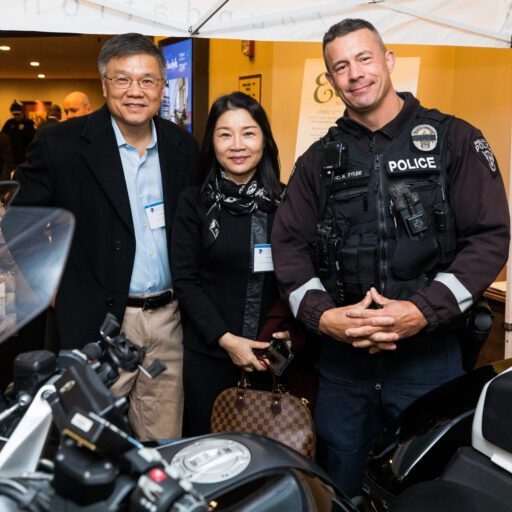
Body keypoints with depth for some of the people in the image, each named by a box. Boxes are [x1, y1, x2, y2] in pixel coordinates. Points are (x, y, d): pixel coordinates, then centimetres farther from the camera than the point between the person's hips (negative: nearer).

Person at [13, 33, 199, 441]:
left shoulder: (184, 147, 5)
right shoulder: (61, 144, -7)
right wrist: (51, 288, -6)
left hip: (168, 319, 4)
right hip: (97, 323, -3)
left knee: (164, 449, 15)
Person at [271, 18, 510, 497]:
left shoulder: (454, 140, -1)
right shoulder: (319, 160, 8)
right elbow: (289, 243, 3)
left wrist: (425, 311, -19)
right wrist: (321, 314, -13)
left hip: (428, 354, -2)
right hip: (342, 354, 3)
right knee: (340, 488, 18)